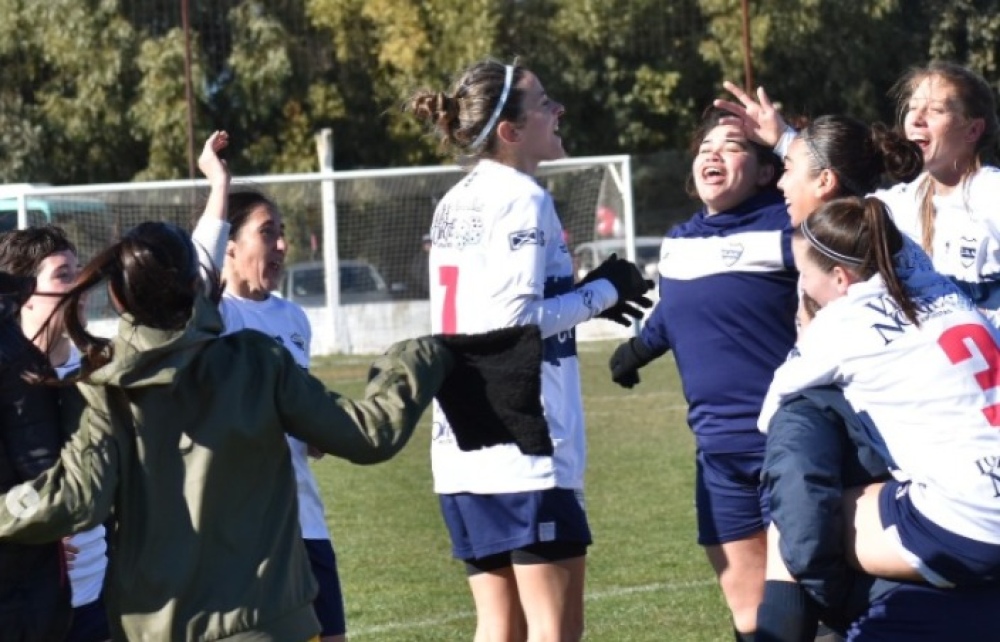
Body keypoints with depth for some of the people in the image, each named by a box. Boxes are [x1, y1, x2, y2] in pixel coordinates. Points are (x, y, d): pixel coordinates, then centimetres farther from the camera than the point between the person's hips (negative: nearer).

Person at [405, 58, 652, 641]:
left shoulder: (456, 204, 15)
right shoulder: (522, 199, -10)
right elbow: (514, 320, -17)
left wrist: (583, 297, 14)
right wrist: (601, 292, -5)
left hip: (463, 445, 8)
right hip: (525, 445, -8)